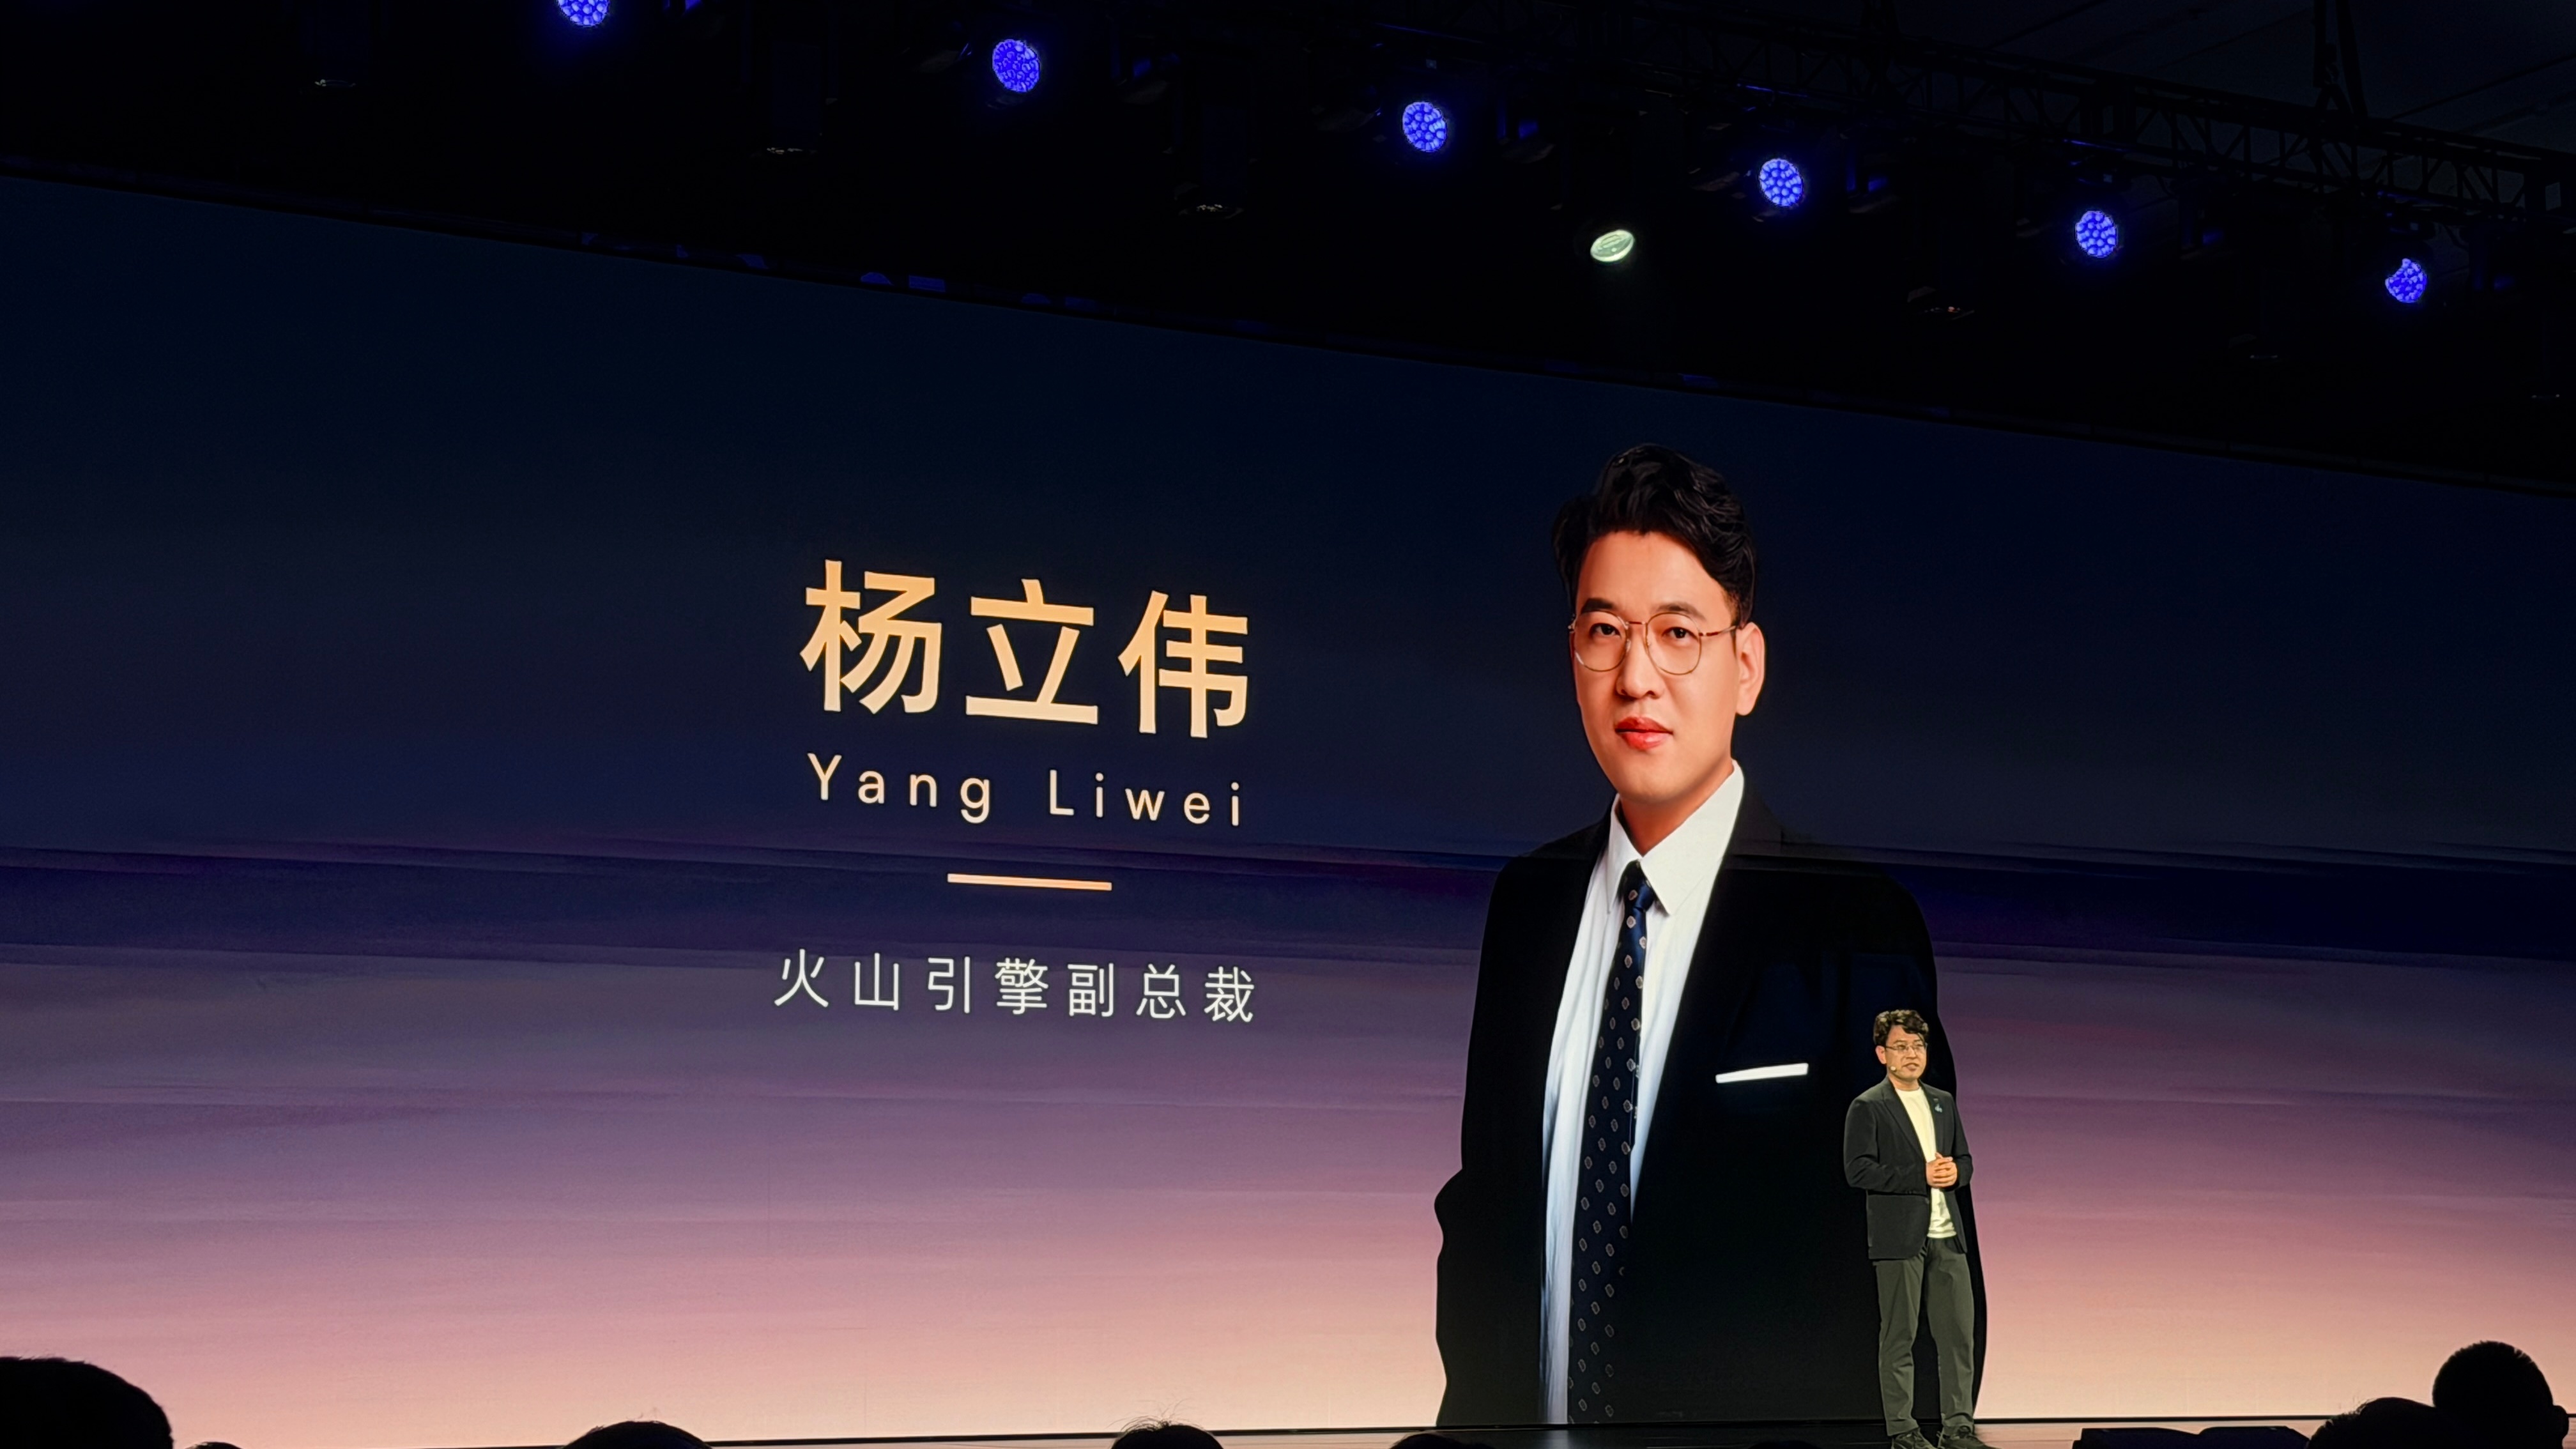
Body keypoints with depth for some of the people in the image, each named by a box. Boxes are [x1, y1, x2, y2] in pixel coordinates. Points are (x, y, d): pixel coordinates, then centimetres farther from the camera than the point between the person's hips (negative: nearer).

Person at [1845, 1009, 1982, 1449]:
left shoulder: (1944, 1103, 17)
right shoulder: (1867, 1108, -3)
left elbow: (1965, 1158, 21)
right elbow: (1858, 1170, -11)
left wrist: (1955, 1173, -4)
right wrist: (1921, 1176, -15)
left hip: (1946, 1235, 6)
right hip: (1898, 1237, -6)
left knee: (1960, 1334, 3)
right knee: (1899, 1338, -1)